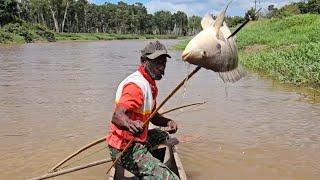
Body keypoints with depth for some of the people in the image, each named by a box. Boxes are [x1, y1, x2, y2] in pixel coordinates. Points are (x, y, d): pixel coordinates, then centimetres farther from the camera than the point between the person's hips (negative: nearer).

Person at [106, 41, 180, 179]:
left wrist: (168, 122, -2)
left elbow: (152, 116, 18)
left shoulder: (150, 84, 10)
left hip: (138, 140, 10)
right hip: (126, 149, -10)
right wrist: (130, 124, -59)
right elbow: (117, 117, -37)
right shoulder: (136, 85, -22)